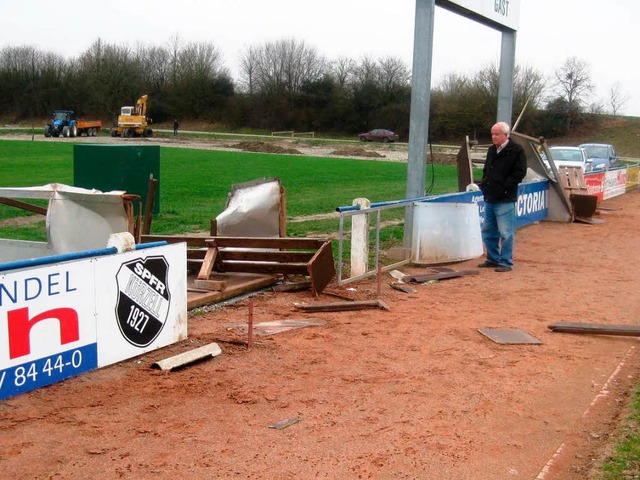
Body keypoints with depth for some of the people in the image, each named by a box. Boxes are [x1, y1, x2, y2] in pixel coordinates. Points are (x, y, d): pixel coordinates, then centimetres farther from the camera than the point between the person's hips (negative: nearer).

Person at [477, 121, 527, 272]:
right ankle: (493, 259, 26)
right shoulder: (492, 150, 16)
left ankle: (506, 262, 3)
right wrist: (484, 184, 11)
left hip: (505, 200, -8)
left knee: (505, 233, -5)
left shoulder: (516, 151, -8)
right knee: (488, 231, 14)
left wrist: (503, 188, -16)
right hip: (490, 198, 8)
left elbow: (520, 172, -13)